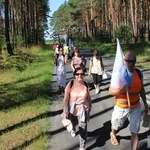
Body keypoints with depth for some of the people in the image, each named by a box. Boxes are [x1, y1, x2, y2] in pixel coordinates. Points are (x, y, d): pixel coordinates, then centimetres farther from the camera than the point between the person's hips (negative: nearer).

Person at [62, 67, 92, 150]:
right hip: (72, 109, 0)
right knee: (73, 123, 29)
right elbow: (66, 99, -17)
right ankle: (73, 130, 67)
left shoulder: (86, 85, -12)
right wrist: (65, 112, -17)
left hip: (83, 109, 0)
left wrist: (90, 106, 15)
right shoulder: (70, 85, -20)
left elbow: (88, 97, 3)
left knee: (83, 128, -2)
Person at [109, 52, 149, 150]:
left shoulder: (139, 73, -9)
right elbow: (110, 91, -16)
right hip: (121, 107, -1)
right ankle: (113, 134, 60)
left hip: (135, 107, 1)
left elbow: (141, 90, 4)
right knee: (115, 126, 25)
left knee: (135, 132, 1)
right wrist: (120, 90, -36)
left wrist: (145, 104, 9)